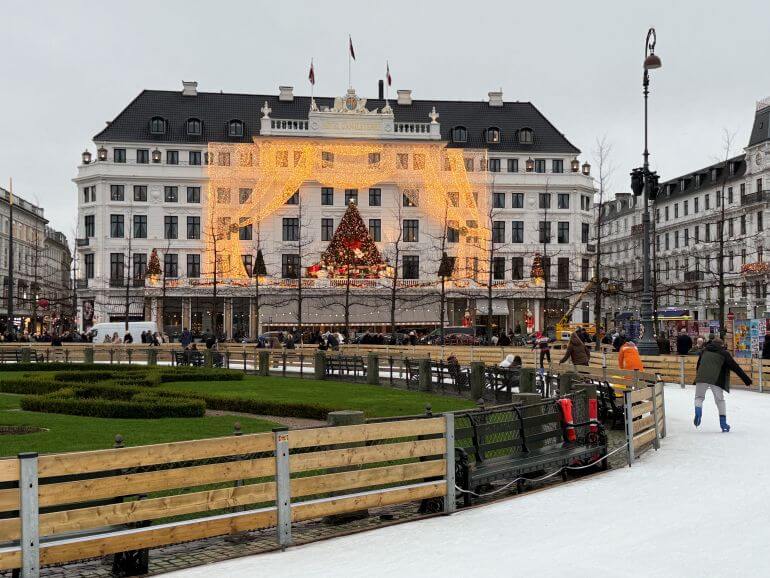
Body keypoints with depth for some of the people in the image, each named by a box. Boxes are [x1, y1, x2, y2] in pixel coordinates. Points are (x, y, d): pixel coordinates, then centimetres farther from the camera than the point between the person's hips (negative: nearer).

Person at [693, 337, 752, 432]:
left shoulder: (705, 350, 23)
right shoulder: (724, 353, 12)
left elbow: (698, 365, 27)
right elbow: (735, 367, 8)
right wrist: (746, 379, 9)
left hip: (701, 377, 2)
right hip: (716, 379, -2)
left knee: (699, 397, 15)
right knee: (720, 400, 11)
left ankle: (698, 412, -15)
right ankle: (723, 423, 6)